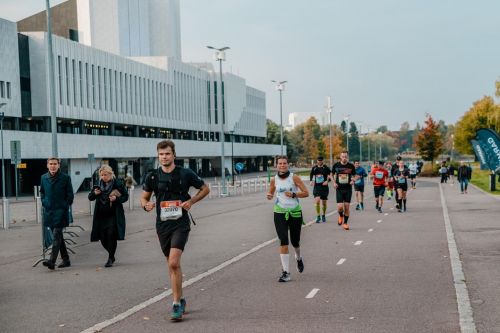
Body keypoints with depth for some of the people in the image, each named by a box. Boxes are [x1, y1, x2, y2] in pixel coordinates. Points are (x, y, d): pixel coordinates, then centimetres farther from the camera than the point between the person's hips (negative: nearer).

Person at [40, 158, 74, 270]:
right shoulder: (44, 178, 8)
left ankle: (52, 261, -21)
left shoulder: (65, 178, -4)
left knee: (57, 235, -14)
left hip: (61, 211, -5)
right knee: (58, 236, 11)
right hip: (49, 211, 5)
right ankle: (65, 260, 21)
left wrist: (65, 206, -4)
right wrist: (44, 204, 12)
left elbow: (70, 194, 0)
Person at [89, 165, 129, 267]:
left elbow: (126, 196, 3)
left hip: (113, 215, -4)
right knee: (102, 238, 2)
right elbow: (90, 197, 14)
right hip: (101, 216, 4)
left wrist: (116, 198, -16)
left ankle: (110, 258, 2)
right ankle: (111, 255, 26)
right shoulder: (99, 184, 6)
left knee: (111, 235, -12)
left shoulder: (118, 184, -4)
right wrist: (94, 193, -9)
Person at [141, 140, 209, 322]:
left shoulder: (185, 174, -4)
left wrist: (191, 201, -7)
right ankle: (180, 300, 30)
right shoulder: (153, 176, 3)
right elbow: (144, 197, 13)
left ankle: (176, 304, -11)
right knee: (172, 264, 14)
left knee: (173, 263, -18)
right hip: (162, 224, 4)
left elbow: (205, 188, 8)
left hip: (181, 223, -4)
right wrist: (146, 205, -11)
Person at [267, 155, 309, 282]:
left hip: (295, 212, 0)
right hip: (280, 213, 1)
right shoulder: (274, 180, 2)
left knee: (295, 241, 11)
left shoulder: (294, 178, -6)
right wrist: (269, 196, -6)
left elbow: (306, 193, -5)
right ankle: (285, 272, -9)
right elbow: (271, 193, 17)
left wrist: (293, 194, -20)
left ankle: (298, 258, 47)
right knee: (283, 242, -12)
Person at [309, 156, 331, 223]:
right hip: (316, 186, 1)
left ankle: (323, 215, 29)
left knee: (324, 202, 8)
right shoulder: (314, 168, 4)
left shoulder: (326, 168, -3)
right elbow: (311, 175, 20)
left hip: (324, 187, -1)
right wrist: (311, 181, 4)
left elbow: (330, 176, -1)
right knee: (317, 201, -15)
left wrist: (327, 181, -17)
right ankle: (318, 216, -5)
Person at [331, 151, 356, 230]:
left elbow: (355, 176, 10)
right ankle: (340, 216, 23)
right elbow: (332, 175, 13)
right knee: (340, 207, -11)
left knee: (347, 207, 1)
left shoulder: (351, 166, -2)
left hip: (348, 189, 1)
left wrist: (353, 180, -11)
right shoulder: (336, 165, -2)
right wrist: (334, 182, -3)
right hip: (339, 189, -1)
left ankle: (345, 223, 17)